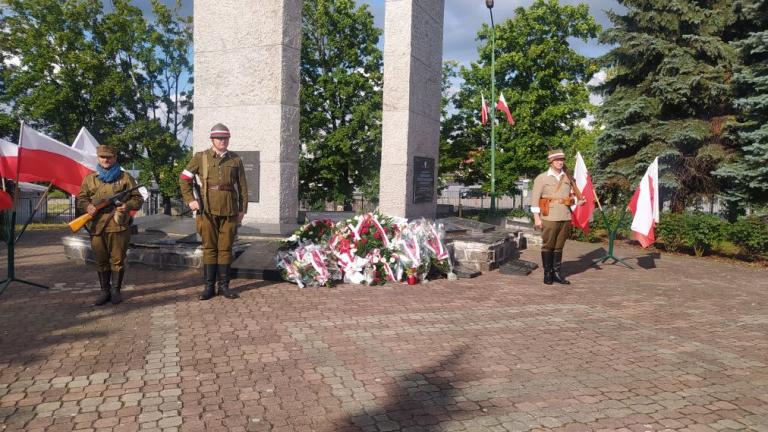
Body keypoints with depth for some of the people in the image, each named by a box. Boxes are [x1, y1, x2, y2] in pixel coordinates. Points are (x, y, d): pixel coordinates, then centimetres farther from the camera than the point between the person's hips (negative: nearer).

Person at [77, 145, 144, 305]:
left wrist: (128, 205, -15)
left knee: (117, 260, 3)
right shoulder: (90, 178, 13)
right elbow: (80, 198, 14)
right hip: (97, 227, 3)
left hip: (119, 226, -2)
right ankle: (105, 291, 19)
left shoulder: (125, 177, 6)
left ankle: (116, 290, 16)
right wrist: (87, 206, -9)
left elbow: (138, 199, 6)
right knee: (101, 261, 8)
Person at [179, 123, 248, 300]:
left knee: (225, 248, 5)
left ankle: (224, 286, 13)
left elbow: (242, 186, 10)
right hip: (208, 210, -1)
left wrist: (242, 209, 6)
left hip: (229, 210, 1)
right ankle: (209, 287, 10)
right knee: (209, 248, 3)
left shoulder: (236, 160, 8)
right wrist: (190, 200, -1)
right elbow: (184, 178, 9)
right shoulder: (200, 157, 5)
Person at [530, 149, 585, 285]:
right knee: (548, 245, 1)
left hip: (565, 217, 4)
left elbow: (571, 194, 25)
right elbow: (535, 199, -4)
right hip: (549, 217, -4)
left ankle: (557, 273, 15)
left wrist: (577, 201, 3)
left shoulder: (567, 178, 12)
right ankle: (547, 274, 9)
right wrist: (537, 218, -9)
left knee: (559, 246, 8)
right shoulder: (541, 178, -1)